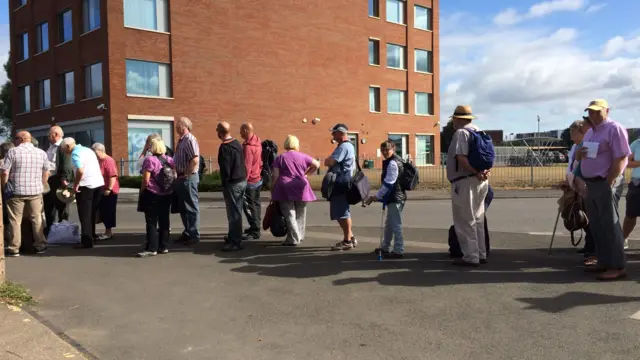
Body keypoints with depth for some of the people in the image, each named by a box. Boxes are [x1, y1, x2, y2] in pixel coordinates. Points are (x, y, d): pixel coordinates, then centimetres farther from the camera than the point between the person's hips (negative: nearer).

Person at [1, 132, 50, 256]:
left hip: (16, 191, -3)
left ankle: (14, 249, 7)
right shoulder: (41, 153, 6)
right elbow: (46, 173, 10)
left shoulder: (13, 151, -5)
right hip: (35, 191, 3)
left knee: (15, 220, 4)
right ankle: (40, 245, 14)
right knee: (37, 219, 10)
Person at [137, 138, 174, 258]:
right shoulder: (170, 160, 6)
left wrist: (142, 191, 1)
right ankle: (164, 246, 13)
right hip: (166, 195, 6)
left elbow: (146, 180, -14)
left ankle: (151, 248, -3)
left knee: (151, 222, -2)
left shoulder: (149, 160, -12)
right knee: (164, 221, 9)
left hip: (152, 195, -6)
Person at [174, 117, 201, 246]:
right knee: (183, 207, 16)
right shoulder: (182, 140, 14)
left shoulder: (190, 140, -16)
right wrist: (179, 175, 13)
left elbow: (195, 160, -27)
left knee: (191, 207, -2)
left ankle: (194, 235, 6)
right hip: (181, 178, 10)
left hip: (188, 178, -10)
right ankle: (187, 233, 27)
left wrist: (186, 175, -20)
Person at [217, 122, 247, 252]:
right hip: (242, 181, 9)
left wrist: (224, 185, -13)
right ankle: (233, 236, 30)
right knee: (236, 211, 18)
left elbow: (225, 168, -19)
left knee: (233, 212, -5)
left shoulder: (225, 147, -17)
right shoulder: (237, 143, 11)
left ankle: (236, 242, -2)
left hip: (233, 183, -9)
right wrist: (243, 177, 18)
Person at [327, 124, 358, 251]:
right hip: (342, 182, 11)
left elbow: (329, 162, -21)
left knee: (342, 212, -5)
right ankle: (350, 237, 22)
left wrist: (325, 161, 0)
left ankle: (347, 241, 1)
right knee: (341, 212, 16)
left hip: (341, 183, -11)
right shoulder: (348, 146, 21)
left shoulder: (343, 147, -15)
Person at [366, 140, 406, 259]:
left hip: (395, 198, -11)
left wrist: (377, 196, -16)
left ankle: (399, 251, 1)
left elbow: (388, 183, -21)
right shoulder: (393, 161, 16)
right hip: (393, 197, 11)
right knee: (389, 224, 21)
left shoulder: (392, 163, -16)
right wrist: (380, 196, 19)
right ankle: (385, 247, 33)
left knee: (395, 224, -5)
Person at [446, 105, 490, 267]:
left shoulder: (461, 133, -10)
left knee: (465, 221, -2)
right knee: (477, 220, 15)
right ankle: (481, 254, 21)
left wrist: (476, 173, -18)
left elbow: (461, 158, -23)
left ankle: (471, 256, 0)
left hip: (465, 182, -9)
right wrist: (484, 172, -4)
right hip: (481, 182, 9)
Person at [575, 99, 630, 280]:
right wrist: (578, 153, 0)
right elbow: (580, 157, 25)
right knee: (596, 225, 11)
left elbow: (621, 158, -17)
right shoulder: (590, 132, 18)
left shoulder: (614, 129, -10)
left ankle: (617, 267, -1)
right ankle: (604, 262, 20)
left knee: (610, 224, -7)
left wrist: (609, 183, -19)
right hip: (591, 184, 9)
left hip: (606, 183, -9)